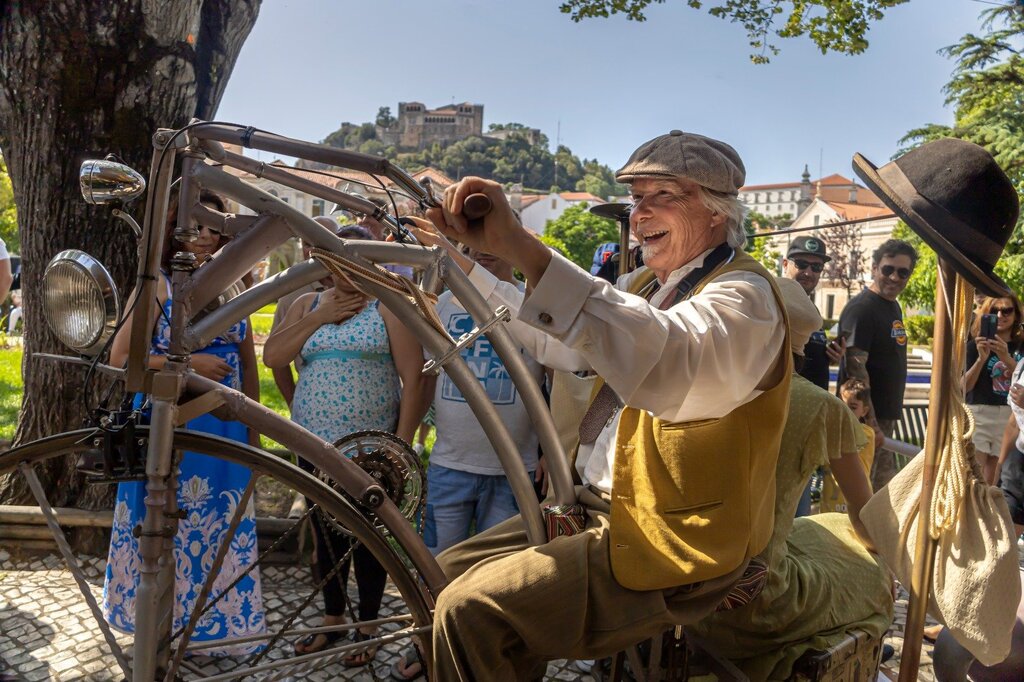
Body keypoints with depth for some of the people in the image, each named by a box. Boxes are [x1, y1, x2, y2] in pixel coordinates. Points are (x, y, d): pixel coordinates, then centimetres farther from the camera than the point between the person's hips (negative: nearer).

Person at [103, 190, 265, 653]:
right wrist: (190, 363, -19)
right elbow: (120, 359, -11)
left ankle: (219, 623, 28)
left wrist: (252, 431, 11)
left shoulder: (233, 285, 7)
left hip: (224, 428, 4)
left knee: (222, 527, 10)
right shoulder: (157, 284, -6)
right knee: (166, 525, 7)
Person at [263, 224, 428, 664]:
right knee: (327, 533, 15)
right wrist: (320, 317, -11)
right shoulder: (307, 304, 10)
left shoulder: (389, 306, -4)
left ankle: (367, 626, 23)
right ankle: (332, 618, 32)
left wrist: (402, 441, -15)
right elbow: (272, 357, -2)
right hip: (315, 445, 4)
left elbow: (412, 377, -9)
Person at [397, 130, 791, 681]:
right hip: (598, 507, 9)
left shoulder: (742, 293, -16)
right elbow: (556, 342, 18)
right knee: (448, 573, 7)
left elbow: (668, 366, -39)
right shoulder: (649, 284, 14)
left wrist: (520, 247, -46)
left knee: (470, 611, -21)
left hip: (670, 545, -9)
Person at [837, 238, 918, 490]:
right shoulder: (861, 308, -16)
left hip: (886, 417, 10)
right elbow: (856, 369, -22)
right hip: (864, 418, -9)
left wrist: (888, 419, 18)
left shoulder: (894, 307, 14)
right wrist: (871, 422, -24)